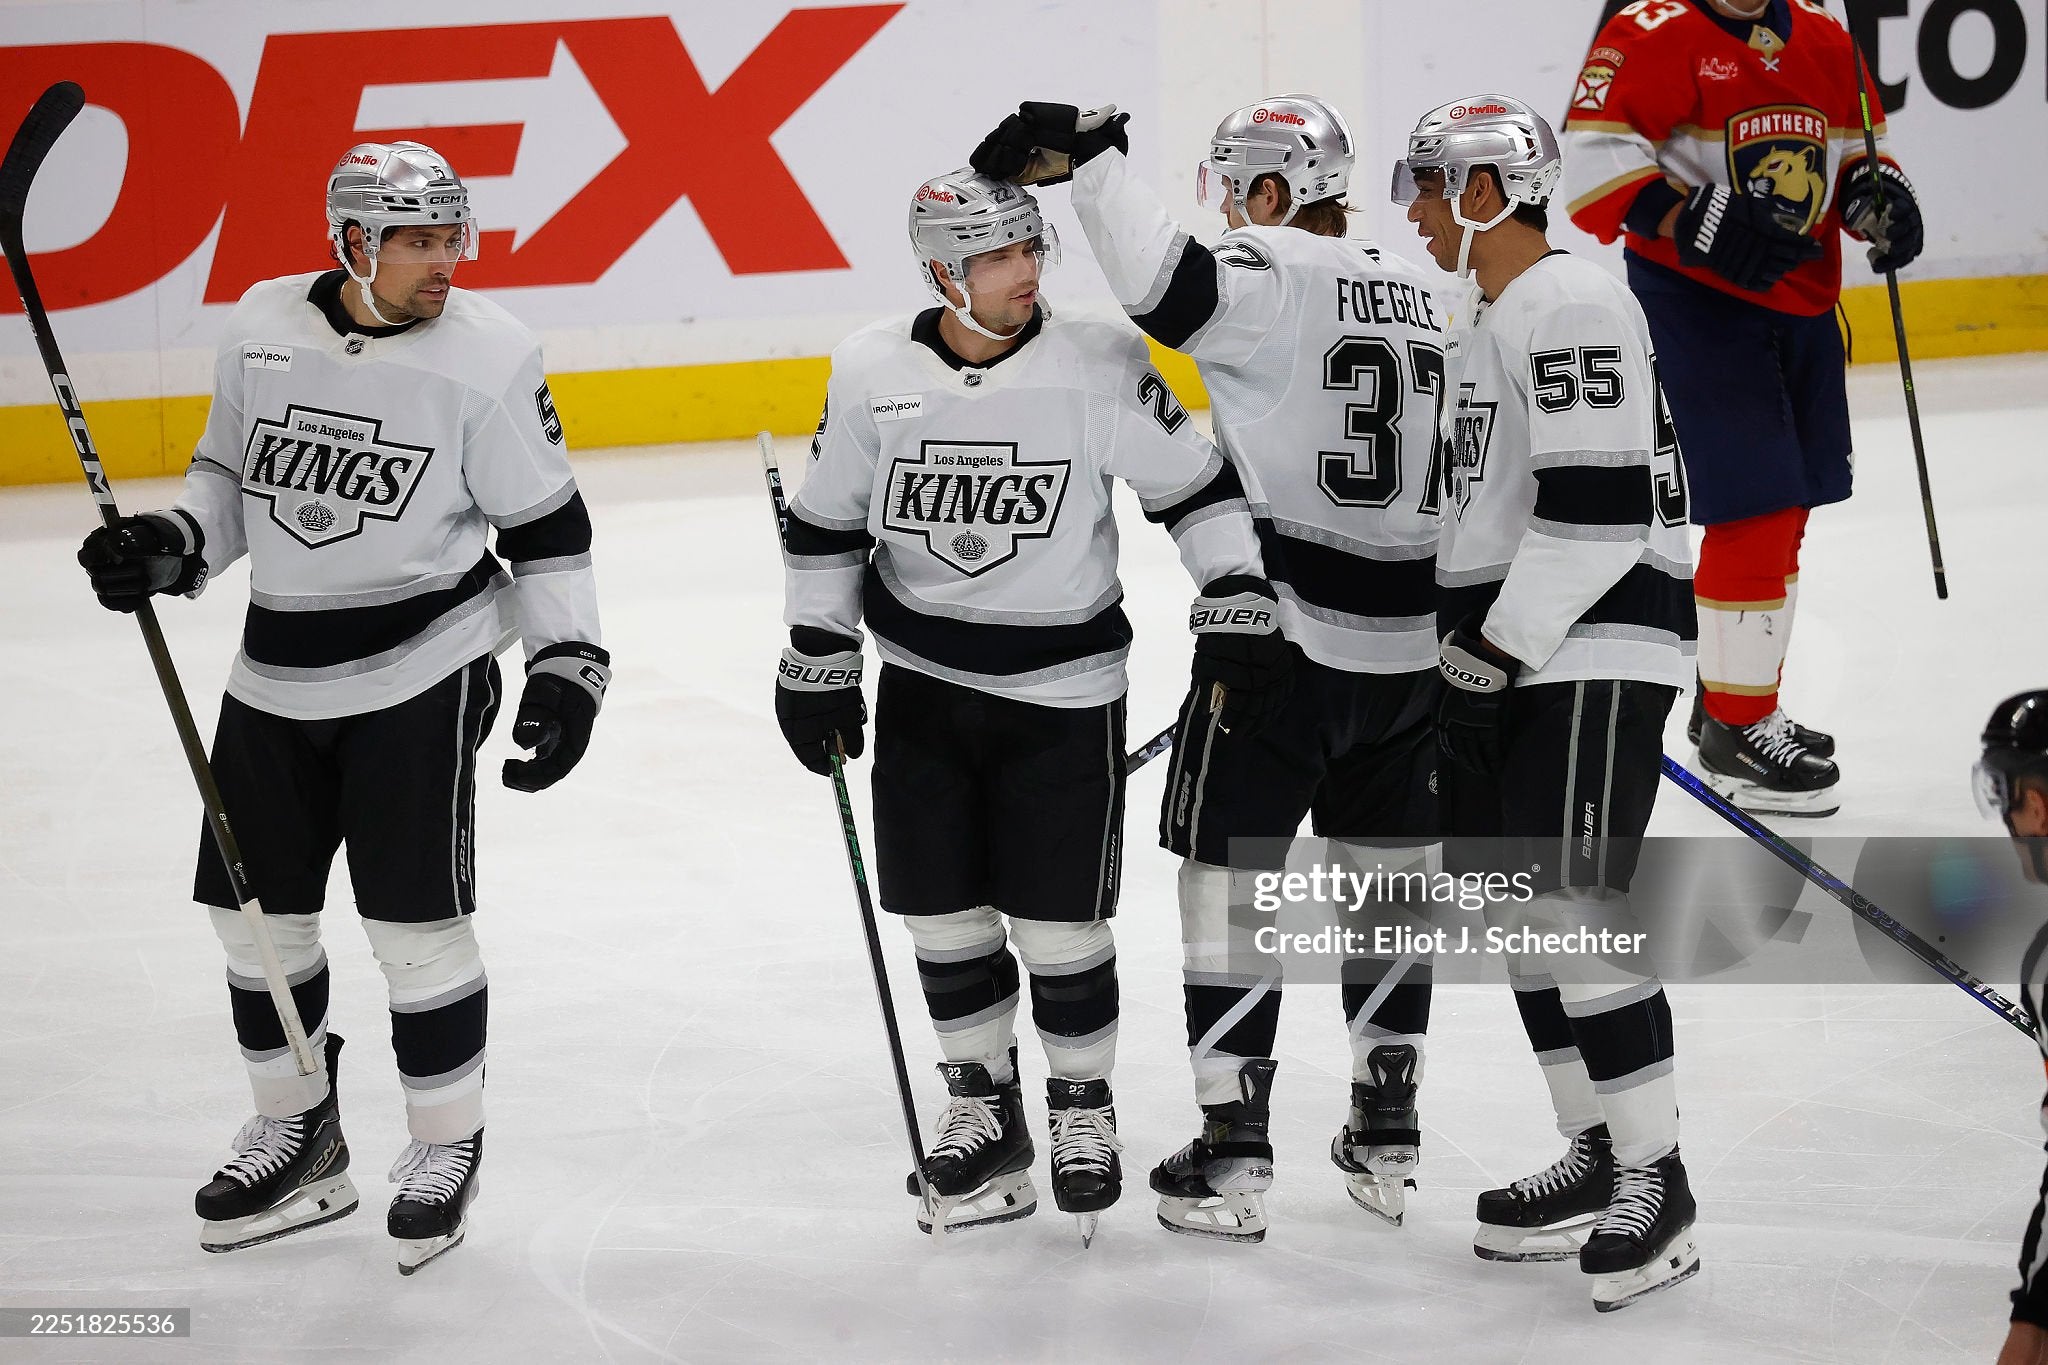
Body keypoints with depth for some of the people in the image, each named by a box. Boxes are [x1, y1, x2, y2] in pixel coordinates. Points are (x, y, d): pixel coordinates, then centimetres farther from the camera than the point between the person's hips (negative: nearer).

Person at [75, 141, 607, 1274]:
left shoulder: (486, 359, -10)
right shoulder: (261, 329, -1)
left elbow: (547, 525, -4)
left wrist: (569, 666, -11)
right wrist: (169, 545, -3)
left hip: (421, 669, -5)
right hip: (276, 672, 5)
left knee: (415, 919, -3)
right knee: (255, 908, 10)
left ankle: (445, 1146, 17)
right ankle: (297, 1134, 29)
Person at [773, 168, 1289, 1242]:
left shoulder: (1097, 365, -13)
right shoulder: (871, 372, -6)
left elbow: (1197, 486, -4)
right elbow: (826, 526, 6)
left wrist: (1236, 609, -11)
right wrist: (816, 661, 5)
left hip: (1063, 688, -2)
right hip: (922, 683, 2)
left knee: (1059, 923, 0)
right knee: (943, 914, 7)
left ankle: (1082, 1105, 23)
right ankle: (982, 1108, 26)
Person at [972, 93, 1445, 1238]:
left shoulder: (1273, 276, -11)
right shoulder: (1421, 300, 12)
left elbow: (1166, 281, -31)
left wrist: (1086, 153, -24)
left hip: (1289, 628, -7)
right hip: (1413, 645, 7)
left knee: (1232, 875, 2)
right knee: (1392, 879, 16)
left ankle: (1234, 1158, 2)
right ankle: (1388, 1141, 22)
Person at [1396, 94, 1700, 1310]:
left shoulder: (1573, 308, -15)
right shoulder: (1480, 317, 17)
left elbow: (1595, 506, -22)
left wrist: (1506, 642, -20)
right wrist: (1467, 641, 20)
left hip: (1592, 652, -10)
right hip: (1500, 652, 10)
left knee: (1577, 907, -14)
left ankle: (1656, 1185, -9)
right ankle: (1600, 1160, 18)